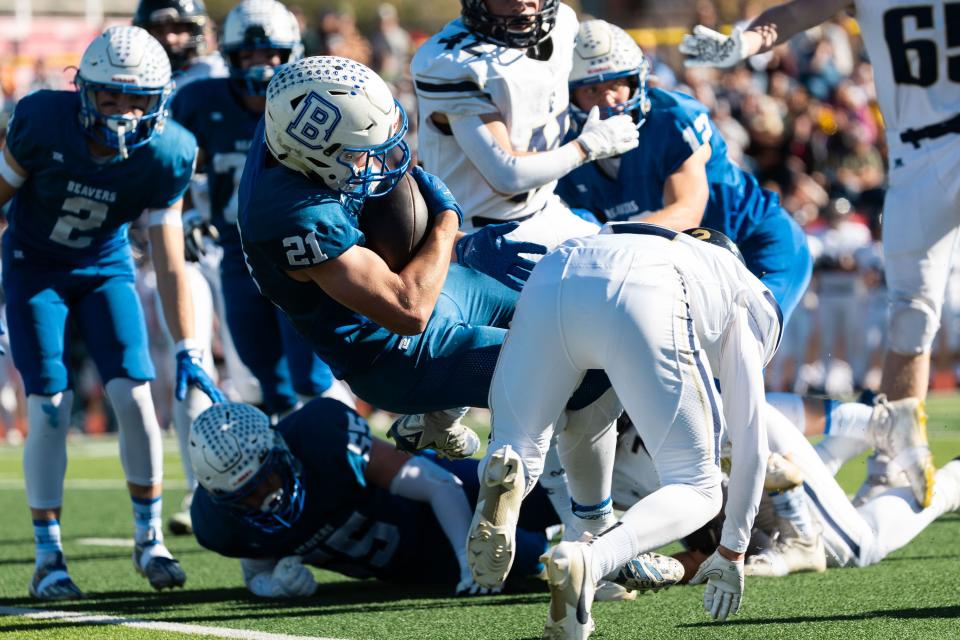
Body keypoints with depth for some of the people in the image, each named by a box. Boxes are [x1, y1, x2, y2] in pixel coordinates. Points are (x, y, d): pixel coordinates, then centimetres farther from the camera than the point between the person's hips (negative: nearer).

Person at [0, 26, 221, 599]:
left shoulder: (164, 155, -21)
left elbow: (171, 262, -16)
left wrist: (189, 352, -19)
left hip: (105, 267, 2)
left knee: (135, 395, -10)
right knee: (50, 409, -11)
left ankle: (150, 537, 9)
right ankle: (49, 558, -2)